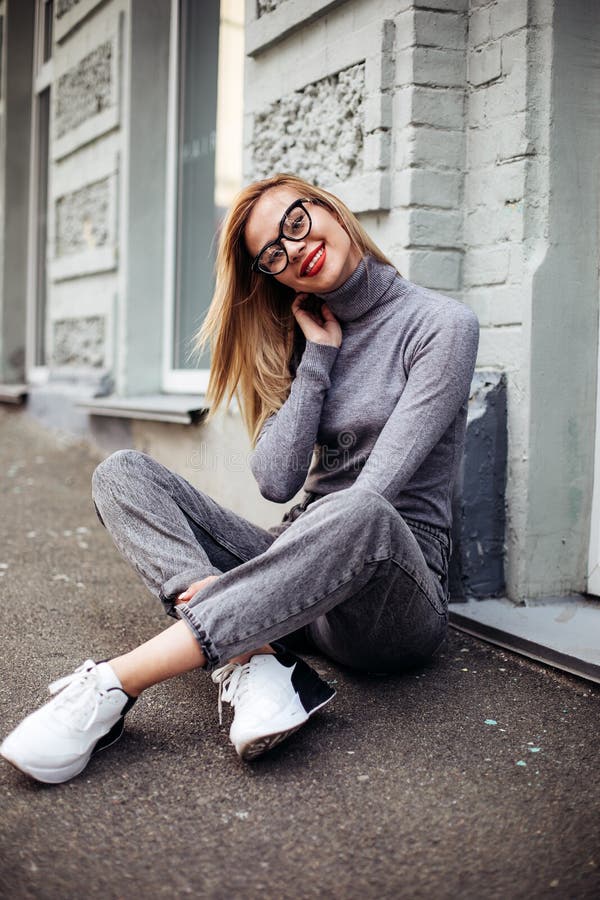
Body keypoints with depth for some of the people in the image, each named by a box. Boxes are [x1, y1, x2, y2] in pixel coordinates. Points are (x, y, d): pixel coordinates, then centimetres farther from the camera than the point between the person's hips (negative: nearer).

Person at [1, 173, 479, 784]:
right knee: (122, 472, -9)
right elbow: (276, 481, -1)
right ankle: (252, 664, -31)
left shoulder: (440, 324, -5)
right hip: (299, 567, 6)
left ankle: (114, 685, -37)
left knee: (358, 516, -41)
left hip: (394, 584, -5)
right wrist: (318, 358, -4)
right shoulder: (306, 337, 14)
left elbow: (373, 495, -17)